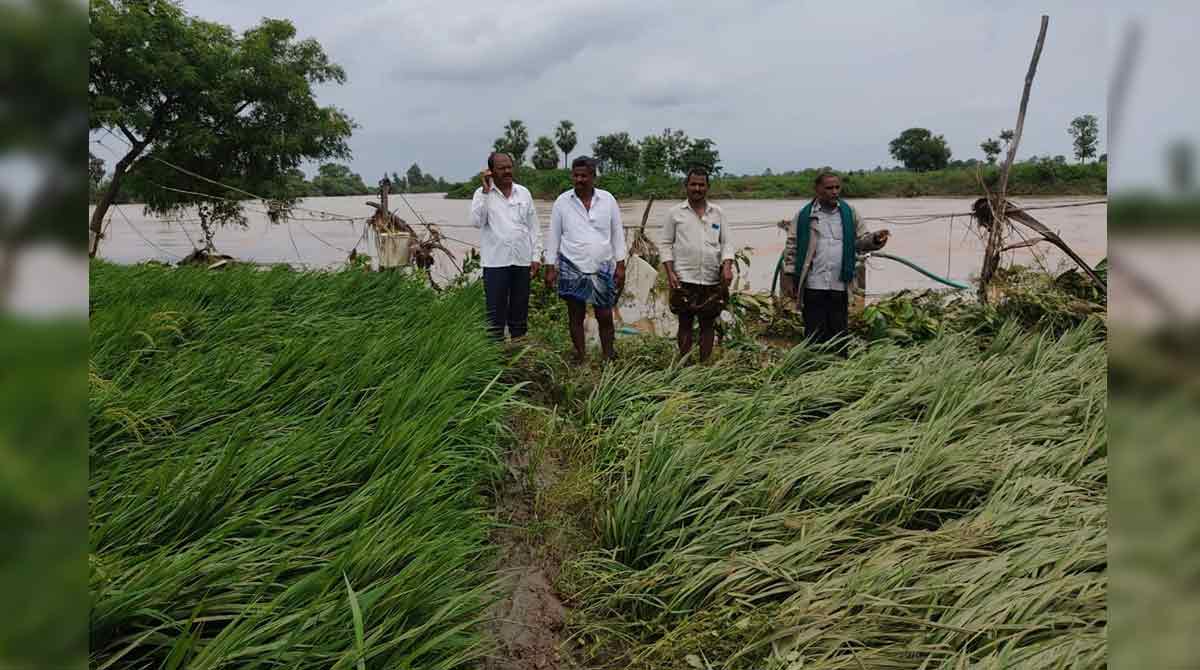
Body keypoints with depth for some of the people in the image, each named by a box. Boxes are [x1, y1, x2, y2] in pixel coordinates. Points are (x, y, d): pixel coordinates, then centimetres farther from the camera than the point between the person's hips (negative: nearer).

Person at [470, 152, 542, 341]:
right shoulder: (482, 194, 1)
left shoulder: (523, 192, 9)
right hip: (495, 262, -3)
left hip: (522, 261, 3)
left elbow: (534, 227, 11)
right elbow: (476, 222, -14)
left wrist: (536, 256, 5)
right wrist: (486, 190, -15)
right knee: (496, 313, 0)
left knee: (520, 312, 10)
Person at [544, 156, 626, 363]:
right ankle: (580, 357, 20)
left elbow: (617, 233, 4)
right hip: (572, 269, 0)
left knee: (605, 316, 4)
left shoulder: (608, 199, 0)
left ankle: (609, 357, 17)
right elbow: (554, 236, 3)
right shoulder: (562, 202, -1)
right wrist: (550, 267, -1)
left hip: (603, 268, 0)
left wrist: (620, 265, 0)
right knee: (576, 315, 8)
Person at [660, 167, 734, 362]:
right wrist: (670, 273, -7)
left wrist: (727, 266, -8)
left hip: (712, 280, 2)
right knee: (685, 324, 5)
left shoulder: (718, 213, 9)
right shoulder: (675, 212, 3)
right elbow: (665, 244, 3)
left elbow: (726, 243, 9)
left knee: (708, 324, 8)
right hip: (684, 280, -2)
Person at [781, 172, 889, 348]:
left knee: (839, 333, 8)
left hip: (840, 286, 2)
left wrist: (875, 240, -14)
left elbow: (861, 240, 8)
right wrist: (788, 276, -3)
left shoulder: (849, 213, 9)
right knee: (815, 334, 4)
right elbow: (792, 248, 3)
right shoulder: (804, 215, 3)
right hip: (813, 286, -2)